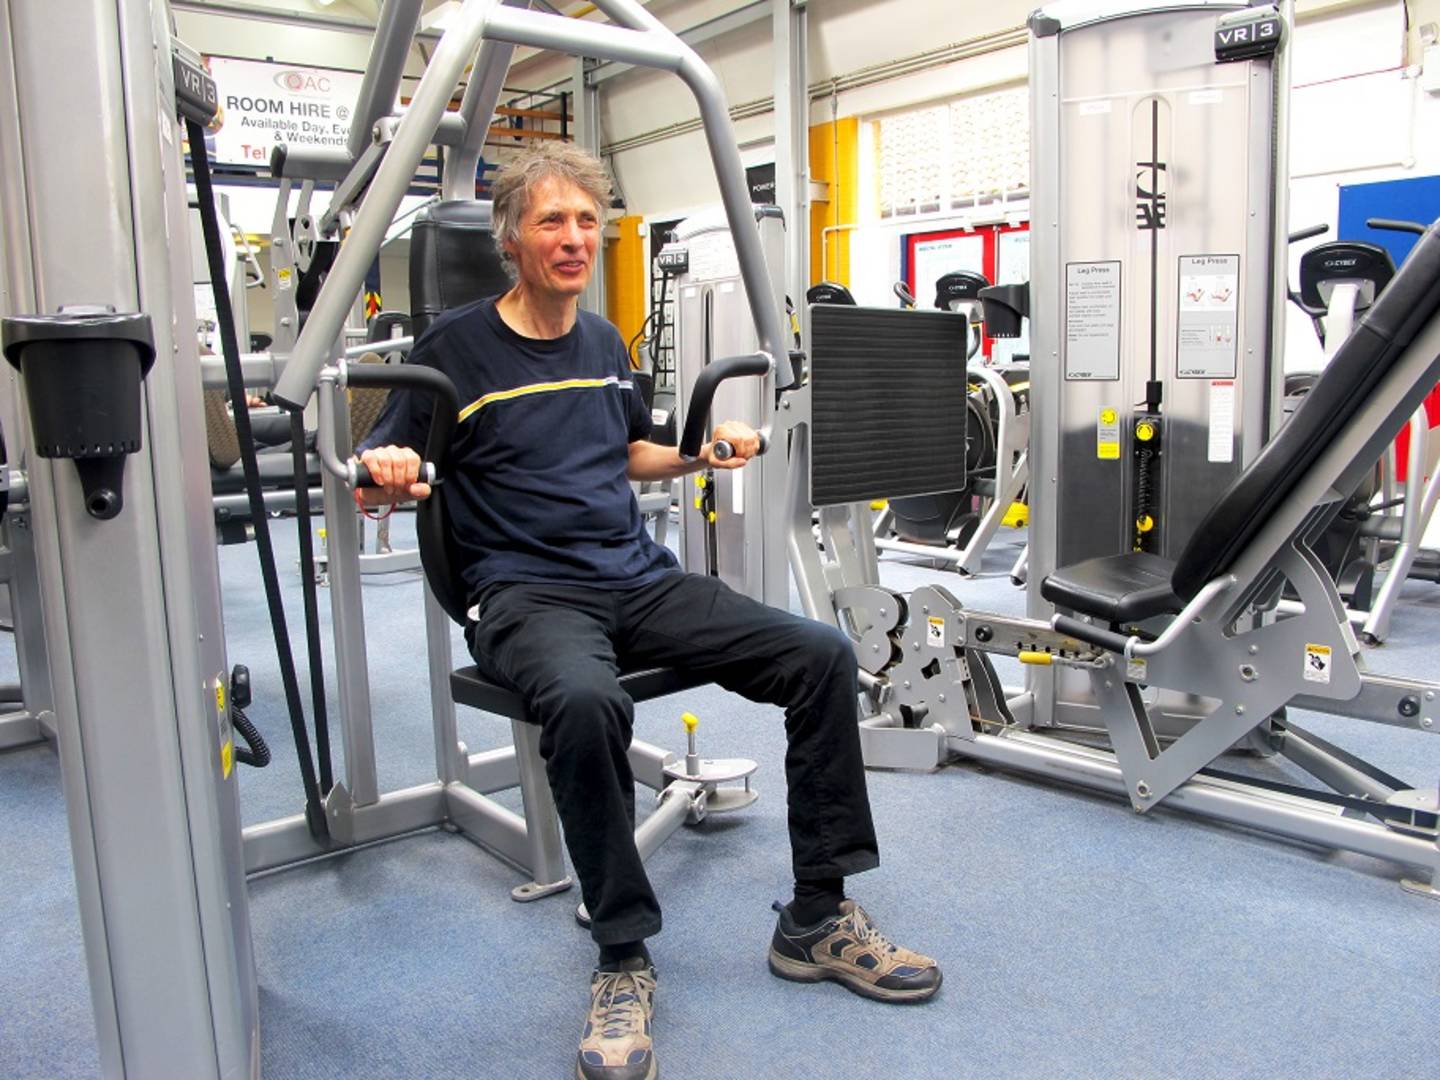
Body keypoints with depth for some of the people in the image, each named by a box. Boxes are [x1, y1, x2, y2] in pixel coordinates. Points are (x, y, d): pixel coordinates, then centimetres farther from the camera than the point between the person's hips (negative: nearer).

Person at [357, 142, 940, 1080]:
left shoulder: (605, 343, 17)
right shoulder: (456, 347, 0)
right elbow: (379, 481, 1)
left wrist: (706, 451, 14)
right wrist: (387, 478, -21)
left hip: (642, 579, 6)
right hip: (527, 592, -5)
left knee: (823, 656, -12)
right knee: (585, 700, -40)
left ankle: (818, 918, 1)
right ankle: (623, 961, -16)